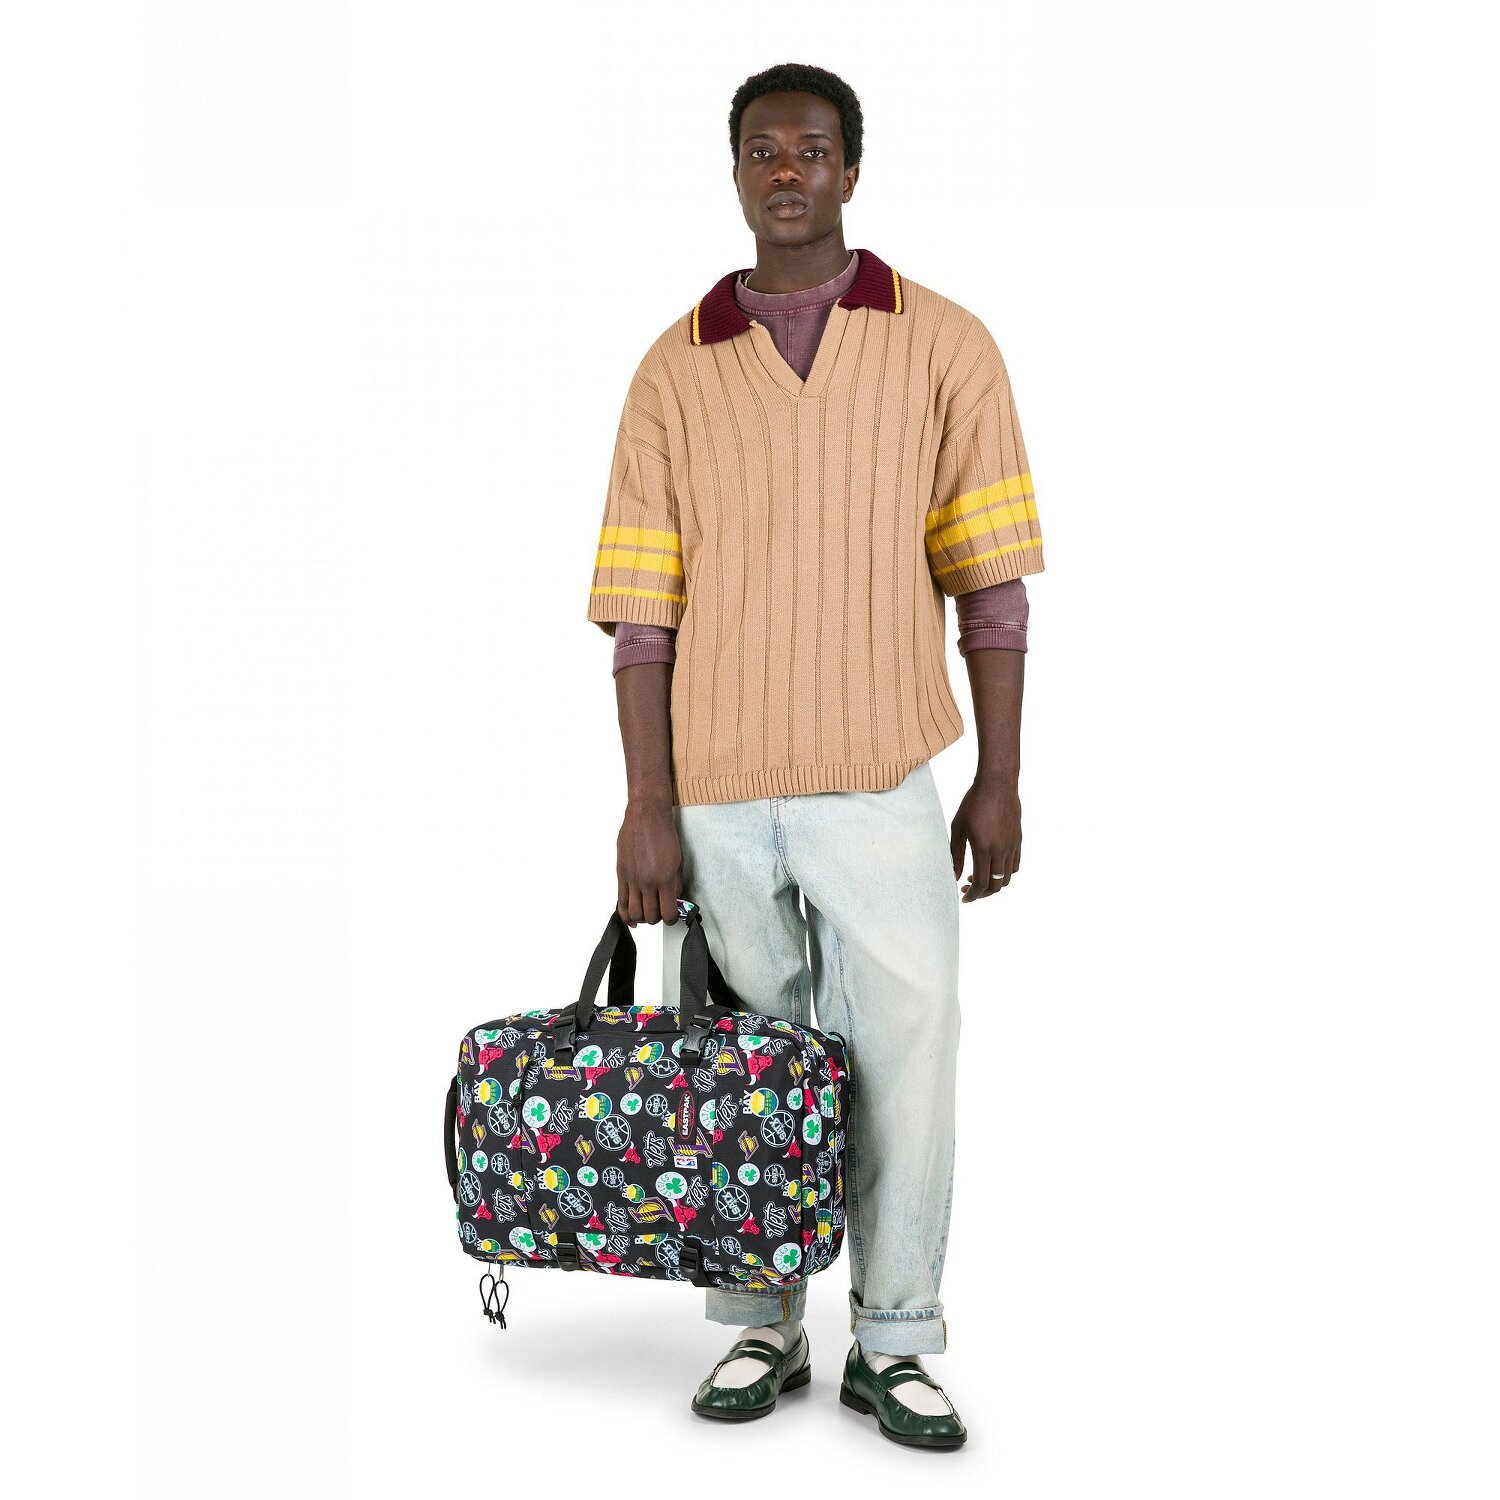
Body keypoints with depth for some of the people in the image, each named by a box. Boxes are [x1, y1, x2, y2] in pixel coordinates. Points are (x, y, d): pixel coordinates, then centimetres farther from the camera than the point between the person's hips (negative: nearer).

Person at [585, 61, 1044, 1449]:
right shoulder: (677, 369, 5)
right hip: (717, 794, 1)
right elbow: (641, 607, 2)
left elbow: (990, 579, 3)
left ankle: (893, 1345, 16)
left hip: (879, 783, -1)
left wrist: (999, 782, -1)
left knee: (906, 1062, 0)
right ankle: (762, 1330, 26)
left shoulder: (944, 347, 3)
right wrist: (648, 811, -4)